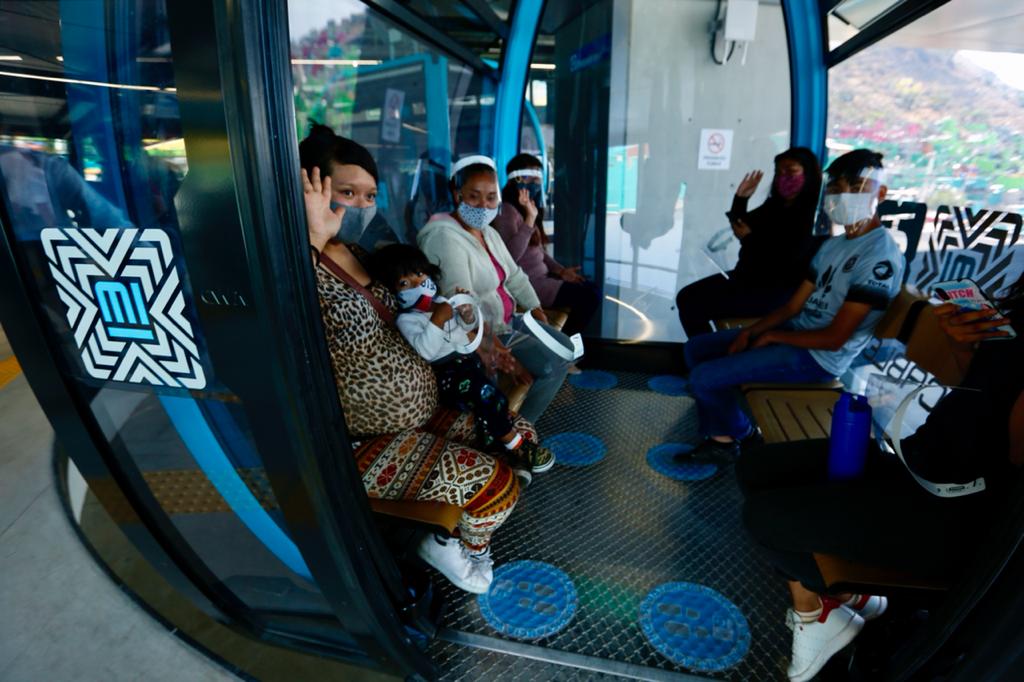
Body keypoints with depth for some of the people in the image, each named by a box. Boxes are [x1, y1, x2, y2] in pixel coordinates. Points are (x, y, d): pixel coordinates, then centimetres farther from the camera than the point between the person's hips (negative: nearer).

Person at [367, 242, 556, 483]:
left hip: (470, 358, 9)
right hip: (446, 374, -9)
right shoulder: (406, 320, -5)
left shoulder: (441, 301, 17)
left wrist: (467, 315, 4)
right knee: (485, 393, -27)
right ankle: (517, 447, -16)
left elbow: (466, 327, 25)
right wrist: (437, 321, -25)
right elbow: (426, 351, -20)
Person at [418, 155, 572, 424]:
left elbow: (514, 276, 16)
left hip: (506, 321, 10)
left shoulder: (489, 233, 10)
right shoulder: (444, 236, -21)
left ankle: (520, 422, 18)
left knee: (565, 348, 10)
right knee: (553, 364, -14)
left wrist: (537, 311, 5)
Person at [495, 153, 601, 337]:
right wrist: (530, 219, -32)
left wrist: (561, 270, 7)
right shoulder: (506, 211, -14)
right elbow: (510, 256, -28)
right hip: (528, 283, -10)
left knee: (593, 289, 8)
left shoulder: (530, 207, 16)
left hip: (541, 276, 10)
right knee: (590, 296, -13)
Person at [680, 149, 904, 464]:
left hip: (817, 358, -9)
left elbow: (834, 338, -22)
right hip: (793, 332, 10)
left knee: (704, 378, -17)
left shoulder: (880, 256, -19)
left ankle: (741, 432, 14)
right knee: (696, 348, 5)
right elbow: (794, 305, 9)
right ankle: (720, 437, 6)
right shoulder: (834, 244, 10)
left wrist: (772, 336, -11)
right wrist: (750, 331, -5)